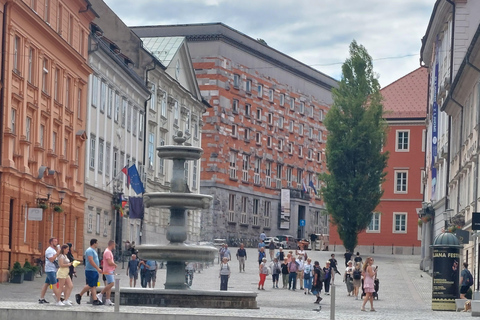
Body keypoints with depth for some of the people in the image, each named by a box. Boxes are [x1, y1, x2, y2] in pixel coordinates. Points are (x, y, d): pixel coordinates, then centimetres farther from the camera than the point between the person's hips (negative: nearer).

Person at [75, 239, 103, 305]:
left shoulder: (93, 250, 19)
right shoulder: (89, 250, -13)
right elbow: (91, 261, -22)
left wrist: (98, 269, 21)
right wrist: (98, 268, -23)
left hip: (95, 271, 10)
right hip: (90, 270, -10)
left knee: (94, 286, 6)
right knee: (90, 285, -9)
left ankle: (95, 300, 3)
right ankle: (79, 295, 3)